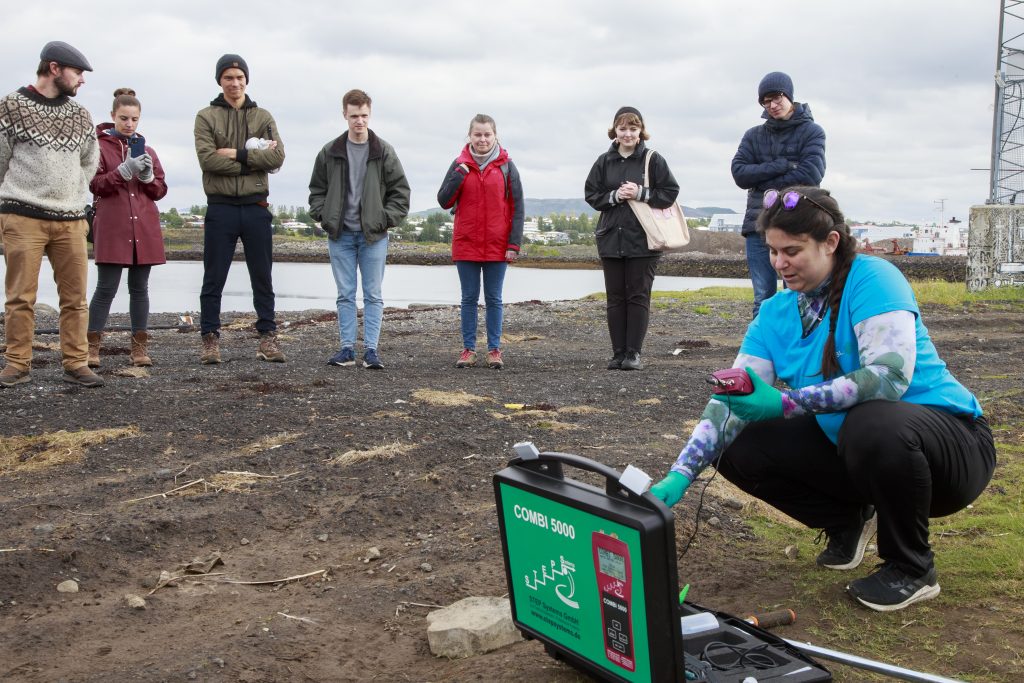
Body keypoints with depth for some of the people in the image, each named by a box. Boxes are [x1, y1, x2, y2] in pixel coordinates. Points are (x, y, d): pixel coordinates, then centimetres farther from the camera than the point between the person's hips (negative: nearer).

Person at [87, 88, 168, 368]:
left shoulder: (146, 150, 15)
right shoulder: (99, 146, 3)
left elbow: (160, 190, 14)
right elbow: (95, 184, -5)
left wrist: (148, 177, -6)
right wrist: (124, 171, -17)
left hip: (144, 229, 4)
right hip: (111, 228, -4)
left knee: (140, 288, 7)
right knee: (106, 288, -5)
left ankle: (140, 346, 11)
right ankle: (92, 345, 1)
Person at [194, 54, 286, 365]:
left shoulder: (263, 117, 10)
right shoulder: (206, 117, 4)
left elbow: (277, 156, -5)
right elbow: (207, 158, -12)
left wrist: (237, 154, -13)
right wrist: (255, 159, -12)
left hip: (255, 207, 2)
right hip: (220, 208, -2)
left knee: (262, 277, 7)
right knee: (214, 278, 3)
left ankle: (267, 337, 14)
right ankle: (210, 339, 10)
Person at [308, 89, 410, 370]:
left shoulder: (384, 152, 0)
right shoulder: (330, 152, 4)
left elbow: (400, 191, 3)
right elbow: (317, 189, 12)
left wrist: (386, 219, -7)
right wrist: (324, 216, -2)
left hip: (373, 235, -1)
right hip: (340, 235, 1)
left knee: (373, 295, 1)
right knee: (345, 294, 6)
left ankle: (371, 350, 5)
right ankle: (347, 349, 11)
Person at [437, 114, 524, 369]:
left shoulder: (506, 166, 1)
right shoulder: (460, 164, 4)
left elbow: (517, 207, 0)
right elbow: (443, 201, 1)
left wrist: (514, 244, -6)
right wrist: (459, 174, -13)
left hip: (497, 247, -1)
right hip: (465, 244, 1)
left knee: (494, 299, 6)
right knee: (469, 298, 6)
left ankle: (494, 349, 13)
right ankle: (468, 348, 12)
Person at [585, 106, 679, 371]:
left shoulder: (653, 159, 0)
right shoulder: (604, 161, 7)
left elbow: (670, 192, -2)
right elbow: (591, 194, 7)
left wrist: (641, 193, -14)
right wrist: (614, 196, -10)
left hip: (643, 240, -3)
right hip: (611, 238, 3)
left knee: (638, 297, -1)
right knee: (615, 298, 5)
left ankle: (634, 353, 3)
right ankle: (618, 352, 10)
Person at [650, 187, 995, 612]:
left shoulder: (872, 278, -17)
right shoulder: (776, 313, 1)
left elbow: (890, 375, -32)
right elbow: (731, 402, -6)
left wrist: (786, 404, -37)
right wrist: (680, 476, -20)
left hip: (953, 445, -6)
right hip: (848, 446, 6)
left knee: (873, 423, -39)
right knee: (739, 449, -7)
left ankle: (912, 569, -12)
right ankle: (847, 521, 16)